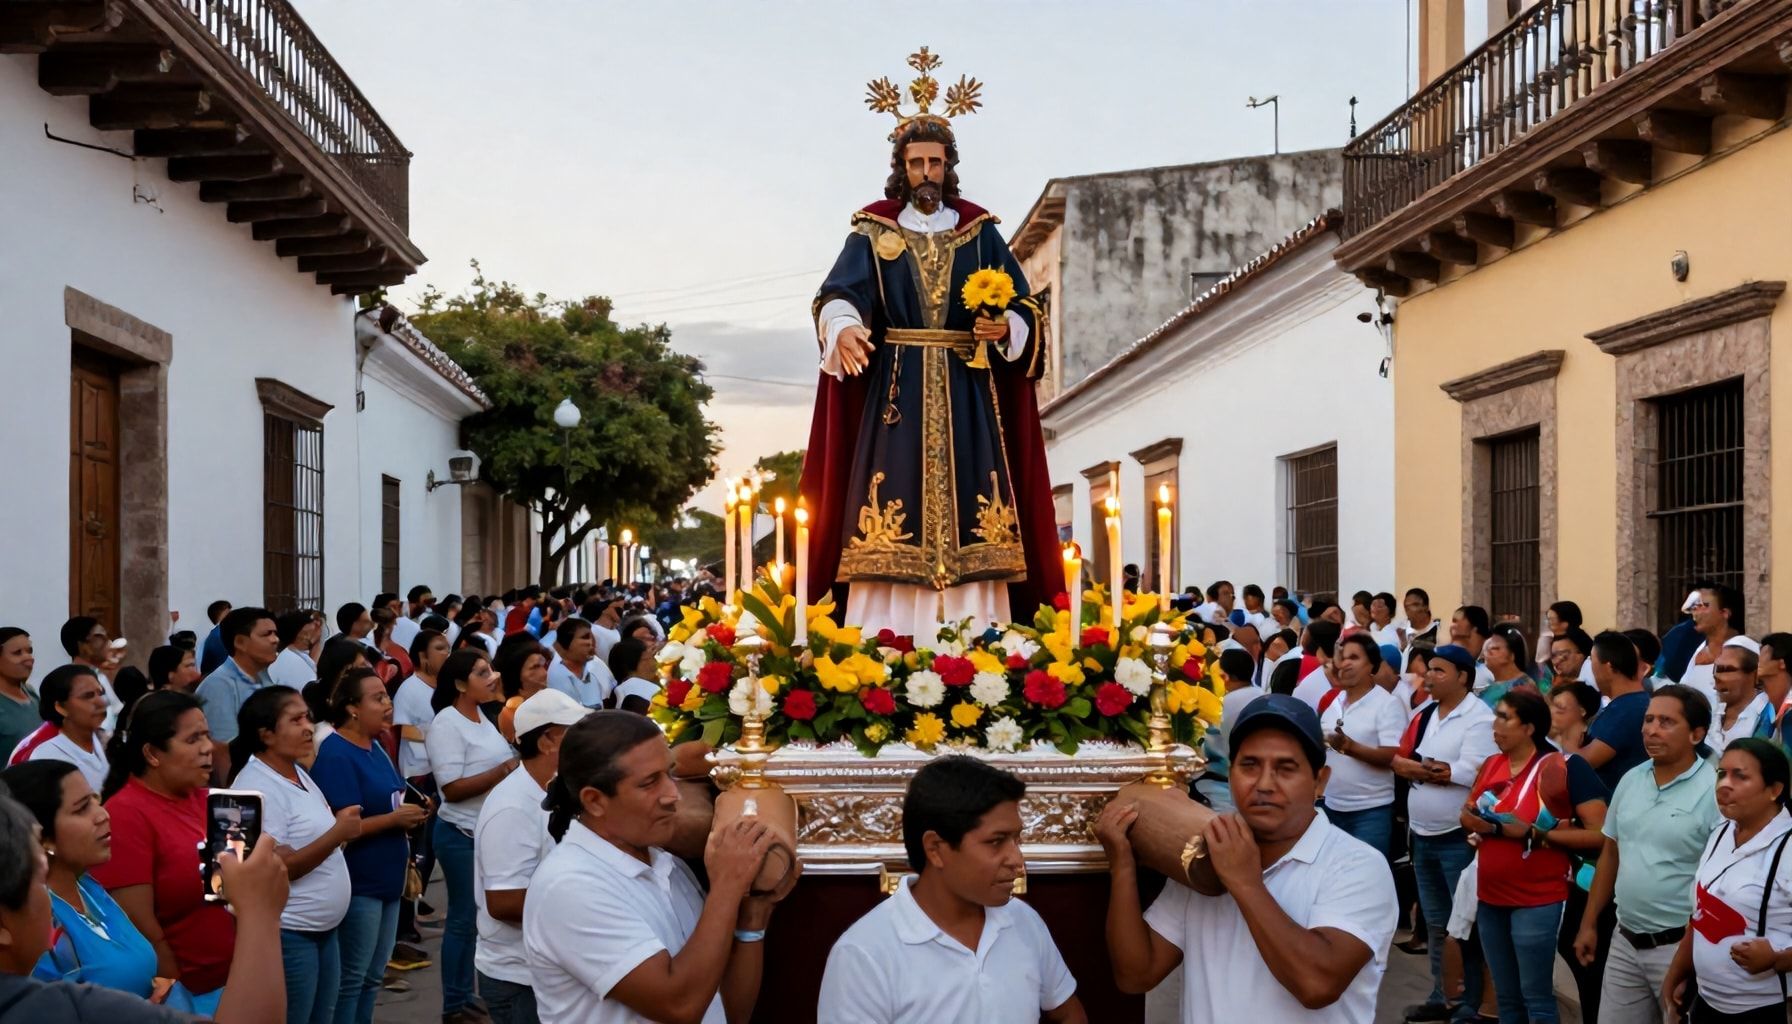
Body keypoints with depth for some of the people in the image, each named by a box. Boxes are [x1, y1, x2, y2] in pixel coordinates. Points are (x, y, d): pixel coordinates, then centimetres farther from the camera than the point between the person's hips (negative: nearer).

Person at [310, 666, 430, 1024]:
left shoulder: (375, 749, 11)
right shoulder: (335, 755, -17)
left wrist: (411, 809, 3)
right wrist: (396, 818, -21)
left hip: (385, 879, 9)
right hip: (356, 884, -9)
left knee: (372, 977, 16)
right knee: (350, 979, 0)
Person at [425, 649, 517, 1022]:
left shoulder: (481, 718, 11)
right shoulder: (446, 723, -15)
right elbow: (452, 789, -20)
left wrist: (519, 765, 0)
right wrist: (505, 771, -23)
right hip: (462, 835, -8)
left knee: (480, 916, 12)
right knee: (464, 918, 0)